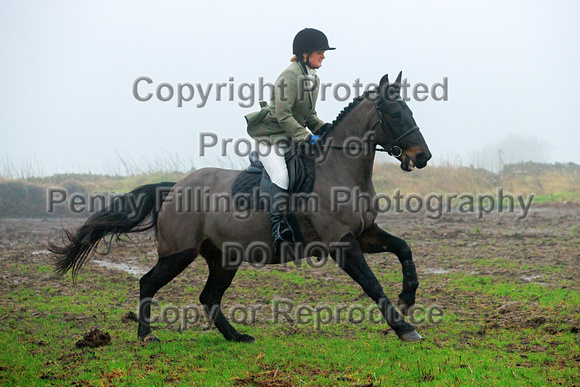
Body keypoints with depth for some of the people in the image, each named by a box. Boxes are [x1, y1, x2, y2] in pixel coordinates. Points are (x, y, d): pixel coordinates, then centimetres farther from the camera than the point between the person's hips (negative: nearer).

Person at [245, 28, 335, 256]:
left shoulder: (313, 78, 11)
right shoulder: (290, 76, -17)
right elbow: (283, 115, -22)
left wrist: (323, 128, 1)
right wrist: (306, 137, -23)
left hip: (293, 137, 9)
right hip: (271, 136, -9)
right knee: (282, 176, -27)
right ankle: (278, 227, -29)